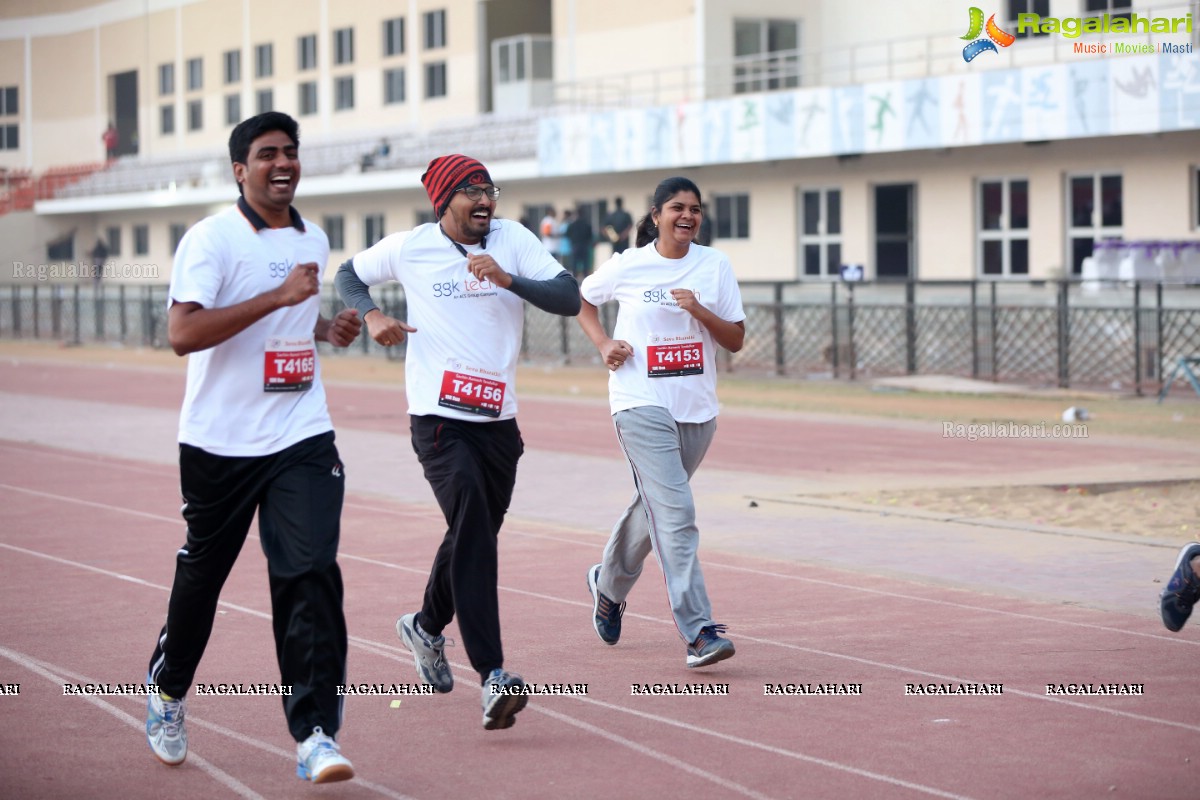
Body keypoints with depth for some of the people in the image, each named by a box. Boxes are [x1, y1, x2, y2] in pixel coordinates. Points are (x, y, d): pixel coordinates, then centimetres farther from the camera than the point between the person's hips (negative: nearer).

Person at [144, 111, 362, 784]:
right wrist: (280, 295, -24)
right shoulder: (212, 238, -9)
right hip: (220, 442, -4)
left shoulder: (314, 240, 12)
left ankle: (316, 734, -11)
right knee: (203, 571, 12)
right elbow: (183, 332, -22)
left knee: (311, 572, -10)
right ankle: (168, 694, 37)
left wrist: (329, 328, 7)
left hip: (302, 436, 4)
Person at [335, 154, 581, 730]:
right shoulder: (409, 248, 1)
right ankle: (492, 678, -26)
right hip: (438, 418, -4)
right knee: (473, 534, -20)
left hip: (499, 421, 4)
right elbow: (350, 275, 18)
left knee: (475, 535, 17)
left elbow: (569, 299, -7)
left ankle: (426, 627, 46)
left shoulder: (513, 240, 3)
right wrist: (370, 316, -2)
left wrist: (508, 278, -21)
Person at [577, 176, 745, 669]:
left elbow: (736, 341, 4)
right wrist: (603, 343, 0)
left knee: (655, 505, 17)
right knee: (675, 512, -16)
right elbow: (580, 300, 16)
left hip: (697, 408, 4)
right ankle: (697, 631, -20)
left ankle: (609, 585, 44)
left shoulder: (714, 266, 4)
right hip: (641, 403, -4)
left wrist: (701, 312, -14)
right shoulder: (627, 266, -1)